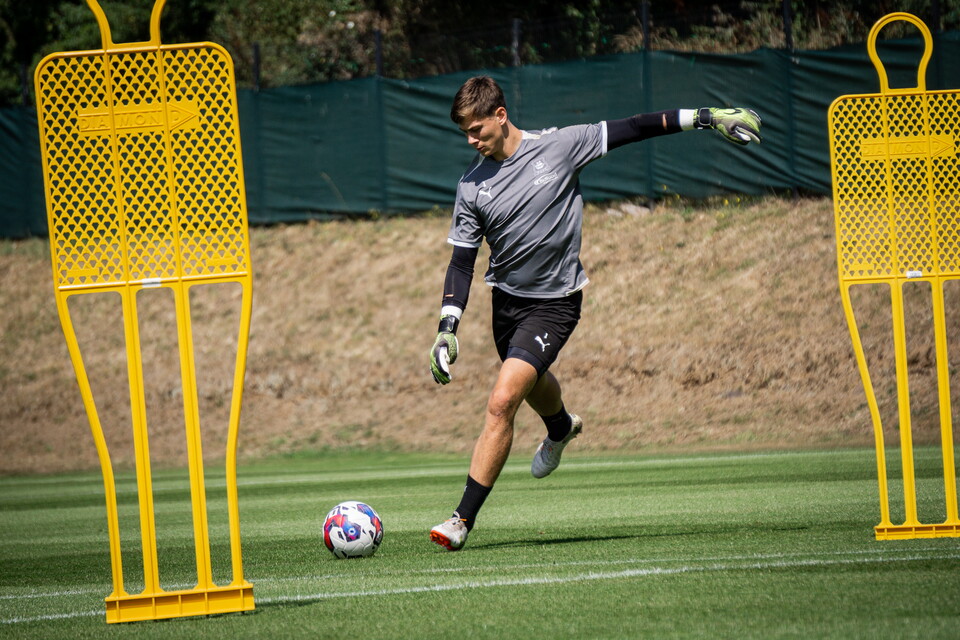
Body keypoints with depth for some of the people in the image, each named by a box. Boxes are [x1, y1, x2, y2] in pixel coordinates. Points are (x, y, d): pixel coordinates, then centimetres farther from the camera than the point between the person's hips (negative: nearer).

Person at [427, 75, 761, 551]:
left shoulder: (560, 146, -13)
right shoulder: (472, 185, -6)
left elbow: (631, 129, -2)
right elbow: (462, 261, -1)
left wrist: (703, 118, 0)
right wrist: (447, 328, -11)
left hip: (555, 302, -5)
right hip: (506, 298, 5)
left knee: (501, 402, -18)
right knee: (532, 384, 27)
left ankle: (463, 519, -15)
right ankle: (561, 427, 66)